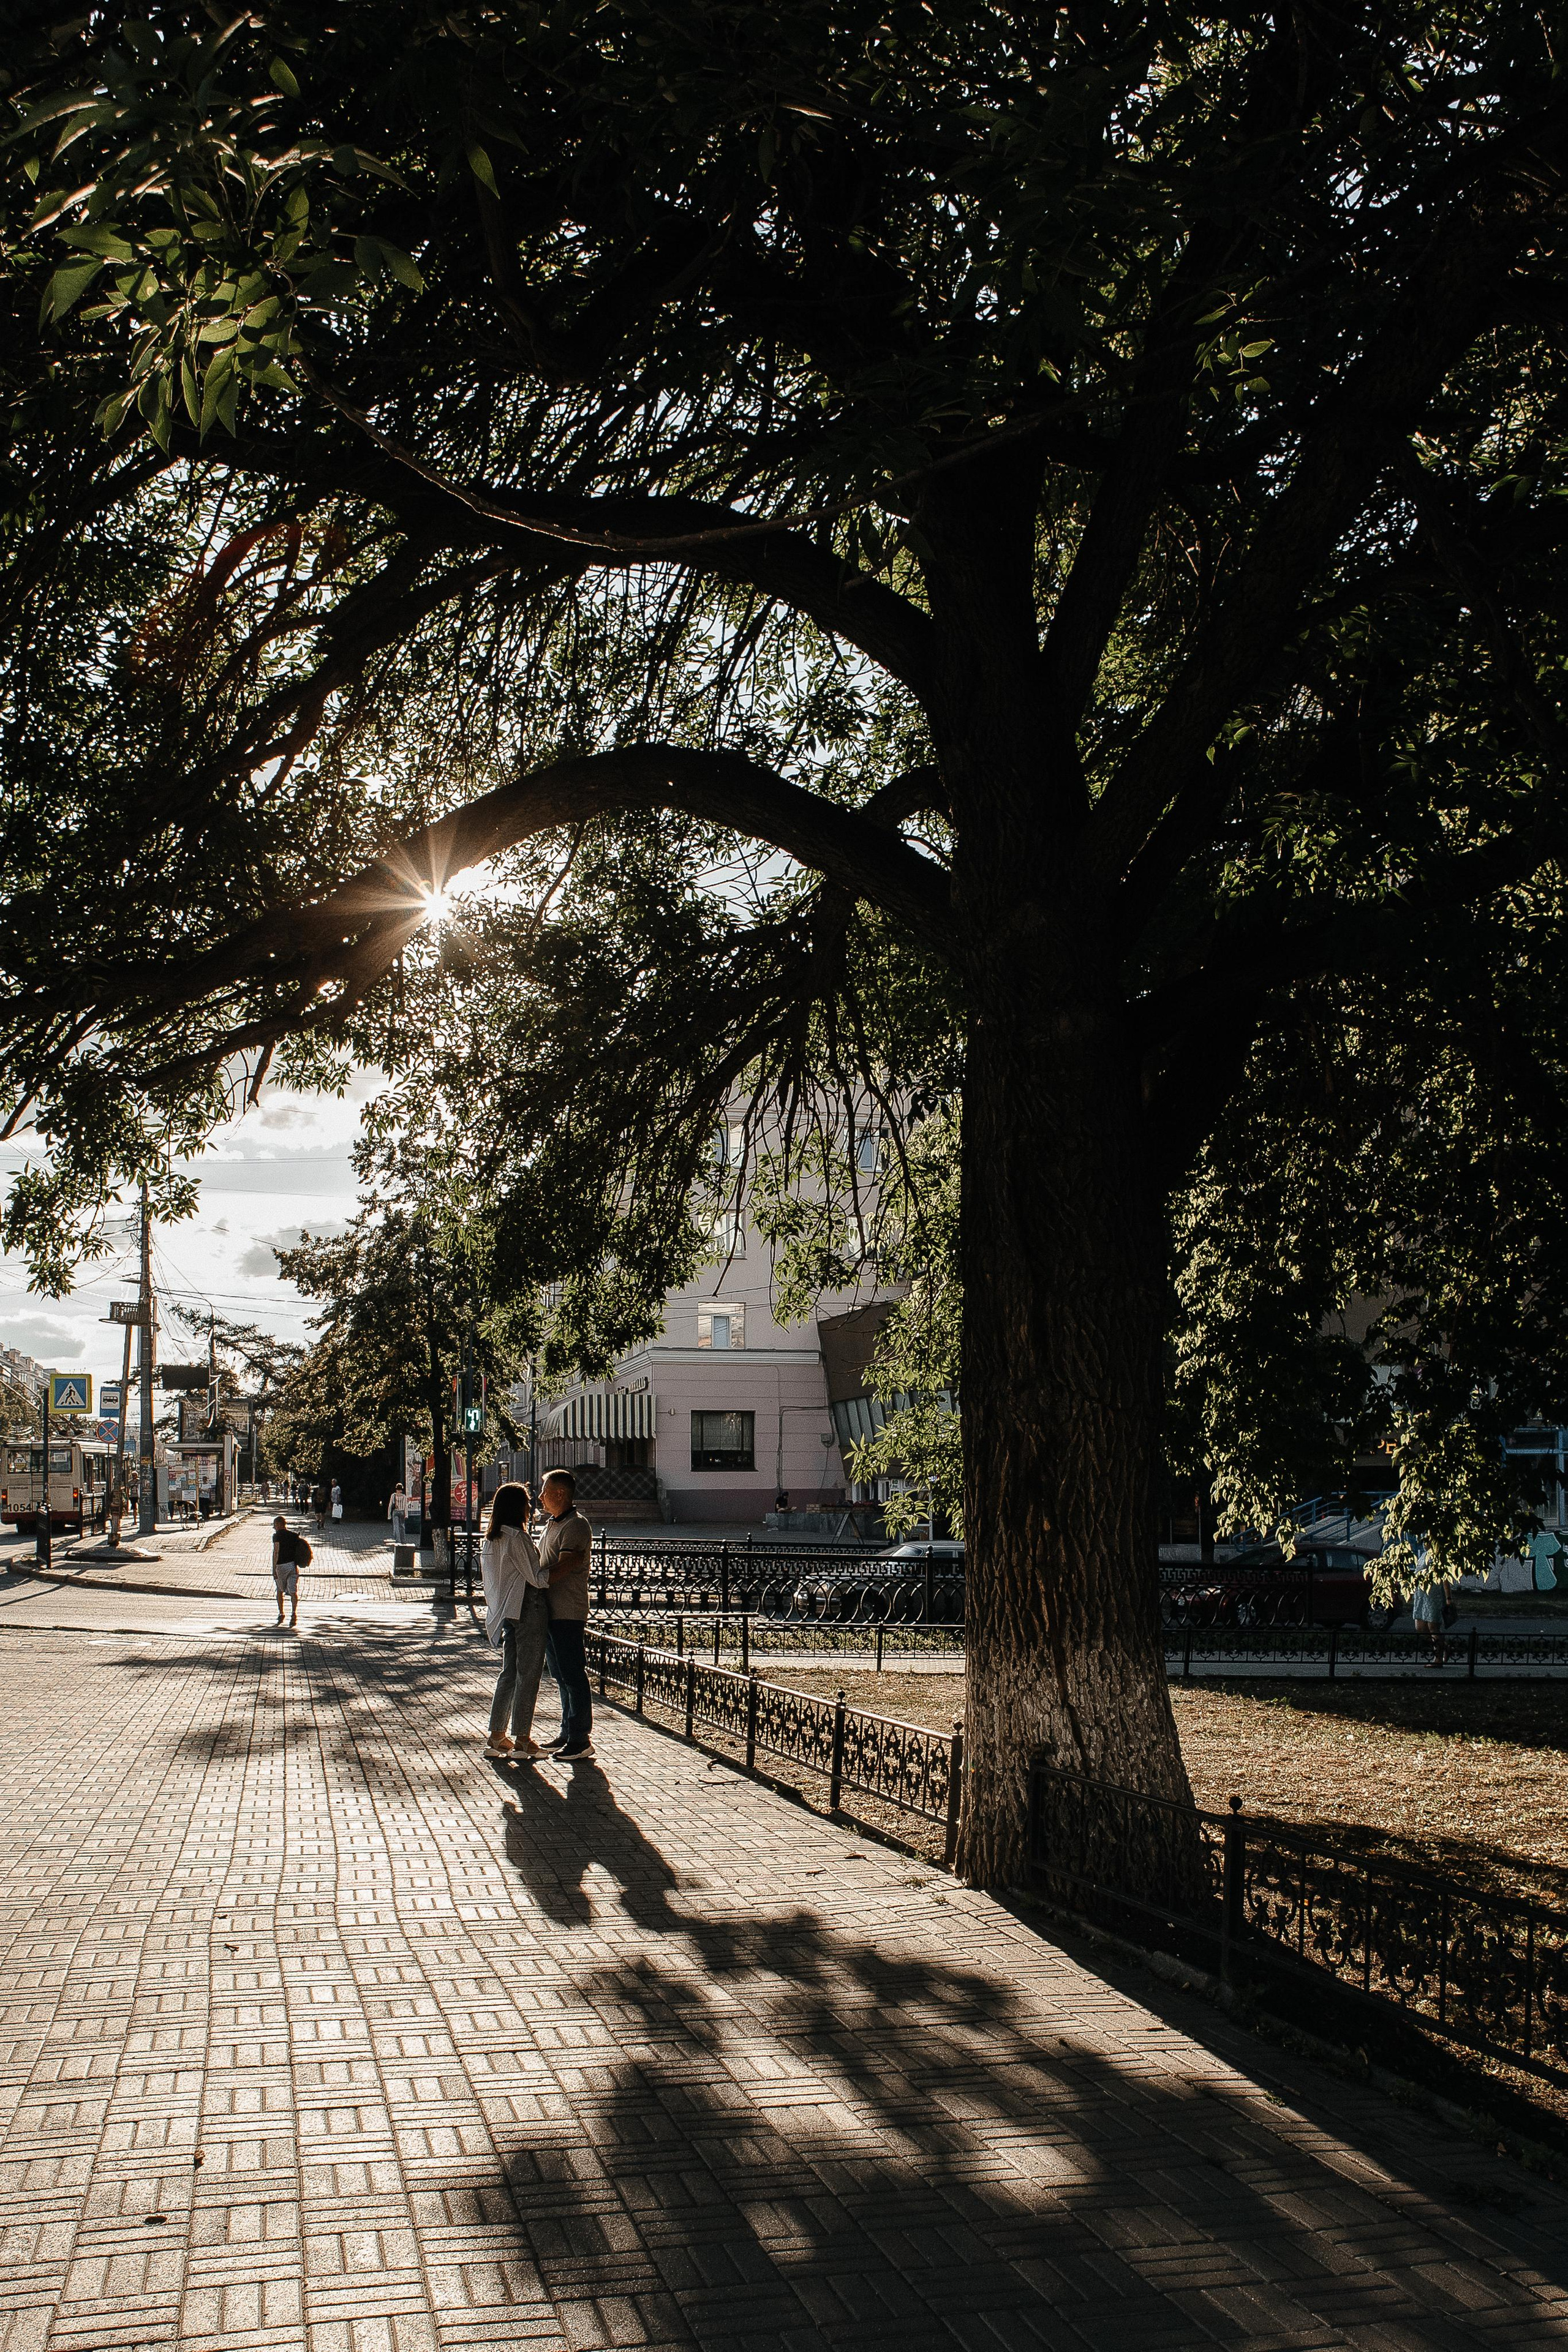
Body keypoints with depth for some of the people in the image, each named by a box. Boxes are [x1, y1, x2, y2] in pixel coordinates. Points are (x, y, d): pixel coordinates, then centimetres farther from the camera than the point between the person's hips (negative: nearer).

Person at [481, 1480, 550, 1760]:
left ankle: (497, 1736, 16)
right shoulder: (517, 1538, -16)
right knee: (528, 1674, -2)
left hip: (507, 1612, 9)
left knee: (509, 1672, 14)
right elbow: (536, 1578, -15)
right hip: (529, 1610, -9)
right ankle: (522, 1739, 3)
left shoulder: (490, 1539, 10)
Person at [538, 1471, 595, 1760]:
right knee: (561, 1676, 15)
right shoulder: (552, 1524, 18)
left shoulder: (576, 1525, -13)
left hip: (568, 1613, -10)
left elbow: (563, 1568, -21)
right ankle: (567, 1733, 23)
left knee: (573, 1675, -6)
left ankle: (581, 1739, -2)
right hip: (550, 1611, 10)